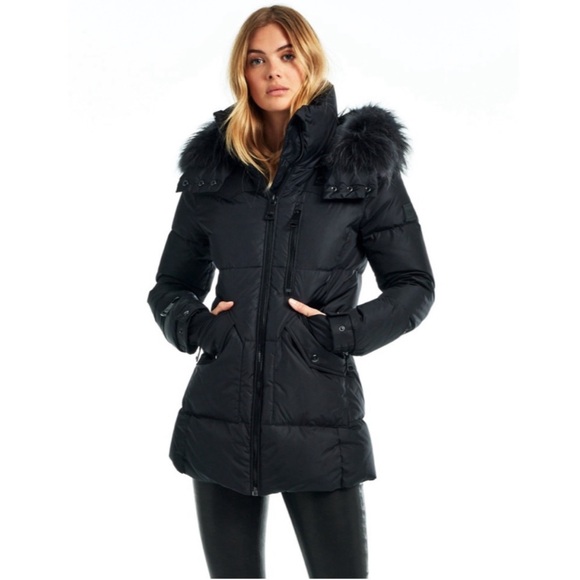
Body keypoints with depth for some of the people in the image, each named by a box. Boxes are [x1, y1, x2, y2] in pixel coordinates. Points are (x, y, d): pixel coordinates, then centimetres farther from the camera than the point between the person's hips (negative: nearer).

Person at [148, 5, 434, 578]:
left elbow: (413, 286, 4)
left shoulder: (363, 160, 2)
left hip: (320, 418, -2)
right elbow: (171, 285, 16)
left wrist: (341, 331, -10)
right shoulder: (213, 164, 9)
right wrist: (194, 324, -4)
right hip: (222, 417, 3)